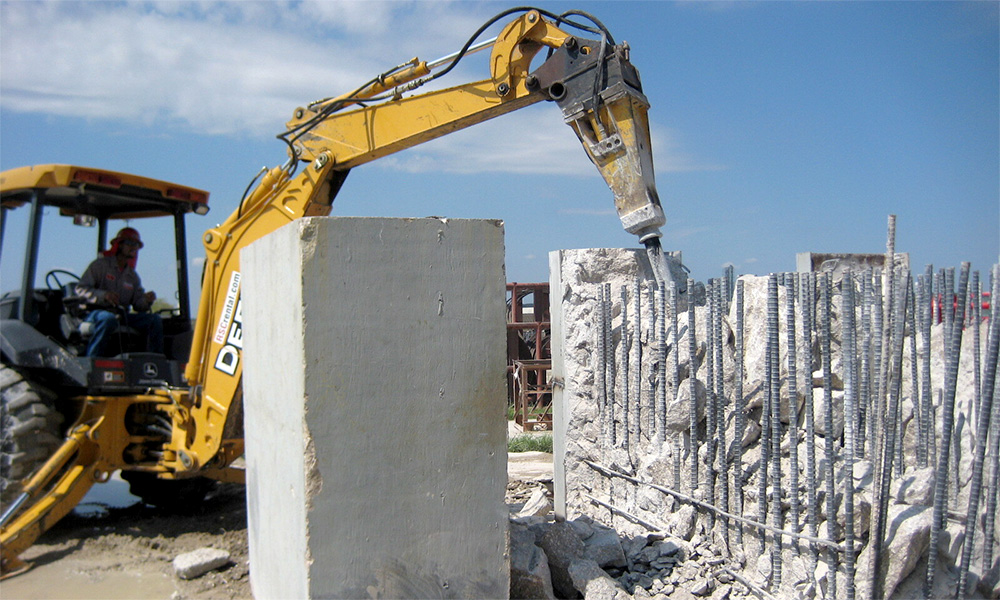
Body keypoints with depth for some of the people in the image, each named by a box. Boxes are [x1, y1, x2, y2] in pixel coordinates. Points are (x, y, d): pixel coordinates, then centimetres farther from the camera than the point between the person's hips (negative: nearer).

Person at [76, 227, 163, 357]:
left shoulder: (133, 276, 21)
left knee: (154, 319, -15)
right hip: (96, 313, -5)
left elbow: (137, 304, 12)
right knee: (108, 319, -41)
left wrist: (146, 301, -13)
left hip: (122, 316, 5)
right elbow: (80, 288, -5)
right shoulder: (100, 265, 4)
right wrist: (103, 295, -22)